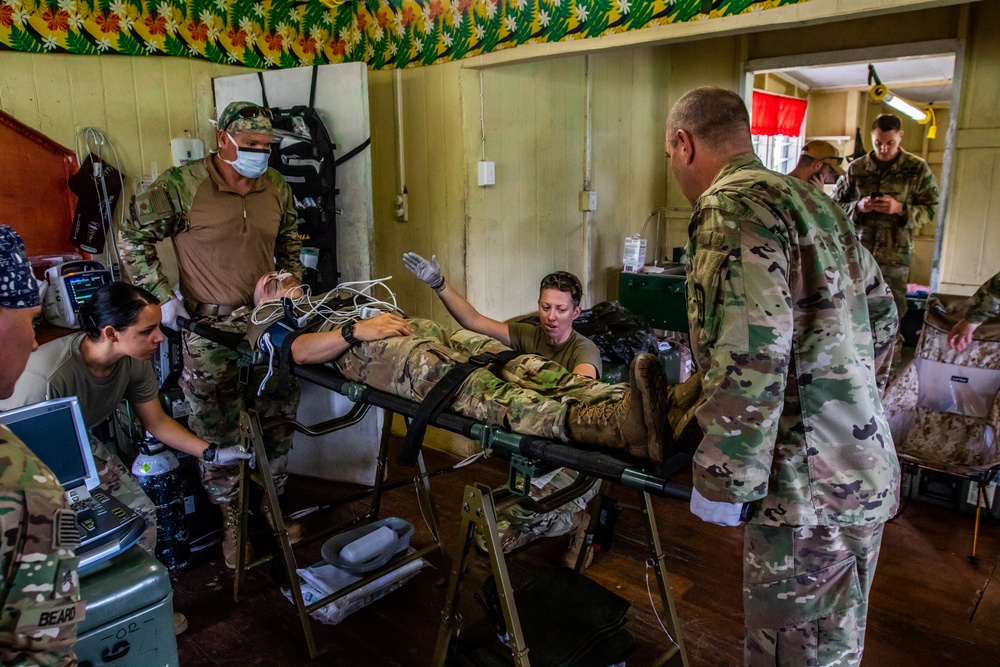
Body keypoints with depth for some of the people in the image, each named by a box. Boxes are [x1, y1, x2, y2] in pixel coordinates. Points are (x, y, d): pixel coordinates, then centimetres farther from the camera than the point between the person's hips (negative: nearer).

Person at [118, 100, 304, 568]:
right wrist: (163, 298, -8)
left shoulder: (277, 188, 5)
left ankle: (272, 503, 33)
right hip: (209, 329, -4)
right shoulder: (181, 186, -10)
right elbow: (133, 239, -2)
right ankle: (230, 518, 23)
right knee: (217, 431, 4)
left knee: (278, 421, 12)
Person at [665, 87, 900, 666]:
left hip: (807, 490, -10)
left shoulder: (732, 207, -16)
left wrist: (721, 483, -16)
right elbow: (882, 316, 19)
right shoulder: (812, 200, 13)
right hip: (869, 472, 10)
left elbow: (750, 363, -26)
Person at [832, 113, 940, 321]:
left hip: (895, 257, -1)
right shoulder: (856, 168, 5)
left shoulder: (918, 169, 4)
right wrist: (858, 207, -12)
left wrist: (900, 209, -15)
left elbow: (929, 211, 3)